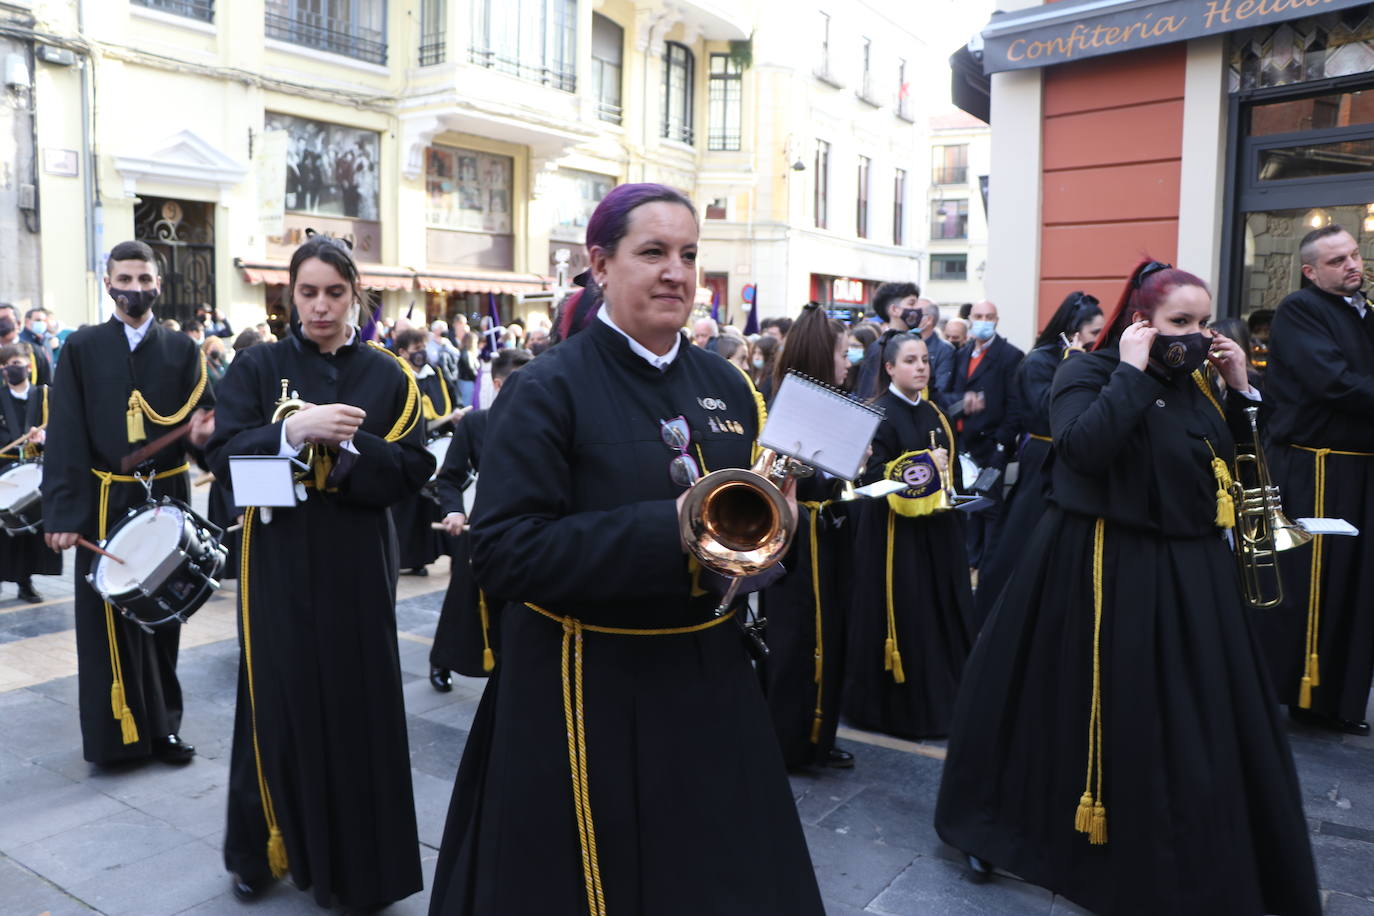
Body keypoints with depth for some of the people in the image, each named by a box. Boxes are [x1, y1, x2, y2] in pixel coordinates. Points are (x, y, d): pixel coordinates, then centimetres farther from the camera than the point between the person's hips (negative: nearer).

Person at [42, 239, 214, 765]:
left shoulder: (181, 350, 6)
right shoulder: (81, 349, 1)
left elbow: (203, 422, 3)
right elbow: (65, 436, -4)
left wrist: (201, 432, -22)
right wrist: (61, 512, -11)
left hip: (167, 499, 1)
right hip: (104, 504, -1)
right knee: (108, 618, 5)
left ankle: (163, 725, 23)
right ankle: (115, 731, 18)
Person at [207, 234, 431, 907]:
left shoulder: (388, 376, 4)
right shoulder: (257, 367, 3)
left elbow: (414, 468, -4)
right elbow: (223, 454, -7)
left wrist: (349, 442, -18)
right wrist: (294, 430, -22)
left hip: (357, 562, 1)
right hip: (279, 560, 0)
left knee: (357, 705, 5)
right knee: (278, 702, 5)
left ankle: (353, 857, 22)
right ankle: (266, 847, 27)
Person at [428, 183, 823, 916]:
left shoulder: (724, 384, 5)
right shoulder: (547, 390, -12)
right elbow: (504, 554, -19)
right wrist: (668, 527, -26)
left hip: (709, 676, 5)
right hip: (590, 691, -5)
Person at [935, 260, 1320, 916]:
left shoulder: (1196, 382, 11)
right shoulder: (1090, 372, -11)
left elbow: (1232, 464, 13)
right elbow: (1082, 451, -30)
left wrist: (1238, 389, 2)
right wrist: (1131, 373, -23)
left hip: (1192, 575, 7)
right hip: (1105, 573, -7)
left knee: (1196, 728, 14)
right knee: (1107, 719, 4)